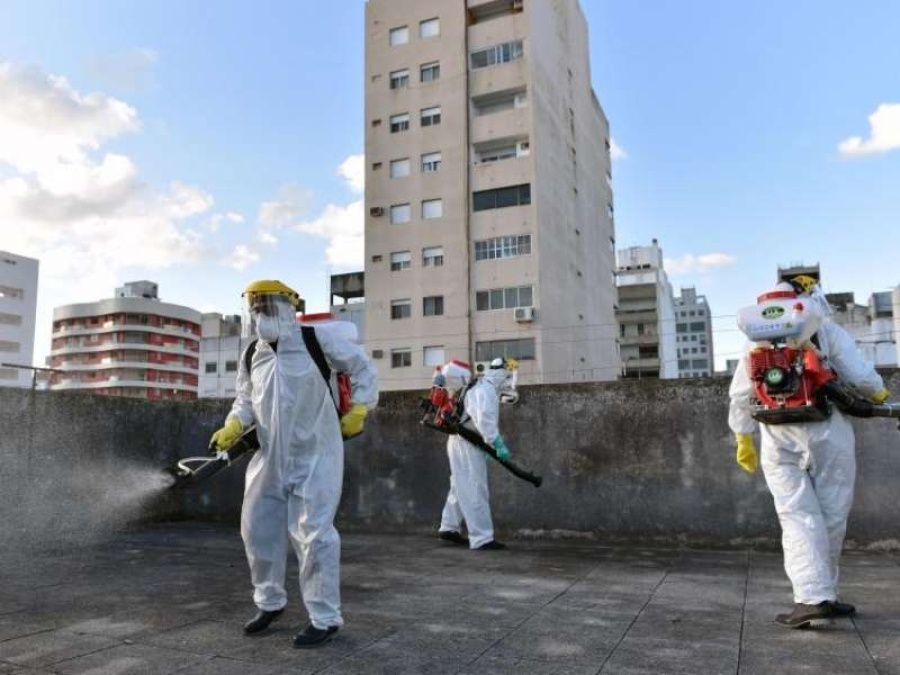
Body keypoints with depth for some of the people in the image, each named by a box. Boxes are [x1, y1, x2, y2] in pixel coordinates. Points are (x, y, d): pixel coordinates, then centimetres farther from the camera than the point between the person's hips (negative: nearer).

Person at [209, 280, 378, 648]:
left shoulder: (317, 340, -10)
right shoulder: (252, 356, 6)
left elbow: (362, 367, -1)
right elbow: (246, 400, 14)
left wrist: (357, 411, -3)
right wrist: (231, 428, -4)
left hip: (314, 455, -6)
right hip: (270, 457, 6)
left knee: (313, 534, -6)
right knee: (257, 528, 12)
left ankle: (325, 618, 9)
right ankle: (270, 602, 34)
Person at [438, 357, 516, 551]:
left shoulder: (482, 388, 18)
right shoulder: (486, 390, -15)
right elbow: (485, 420, -27)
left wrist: (491, 445, 16)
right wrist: (498, 444, -27)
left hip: (462, 442, 11)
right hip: (467, 445, -11)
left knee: (462, 488, 20)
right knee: (475, 491, -9)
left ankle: (449, 528, 31)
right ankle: (482, 539, -7)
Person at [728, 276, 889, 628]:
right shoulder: (827, 330, 3)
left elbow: (740, 395, 10)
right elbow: (861, 376, -3)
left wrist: (743, 439, 18)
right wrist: (878, 393, 19)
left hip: (779, 441, 2)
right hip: (827, 435, -2)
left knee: (798, 518, 1)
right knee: (831, 517, 10)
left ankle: (812, 598, -10)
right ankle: (823, 594, 18)